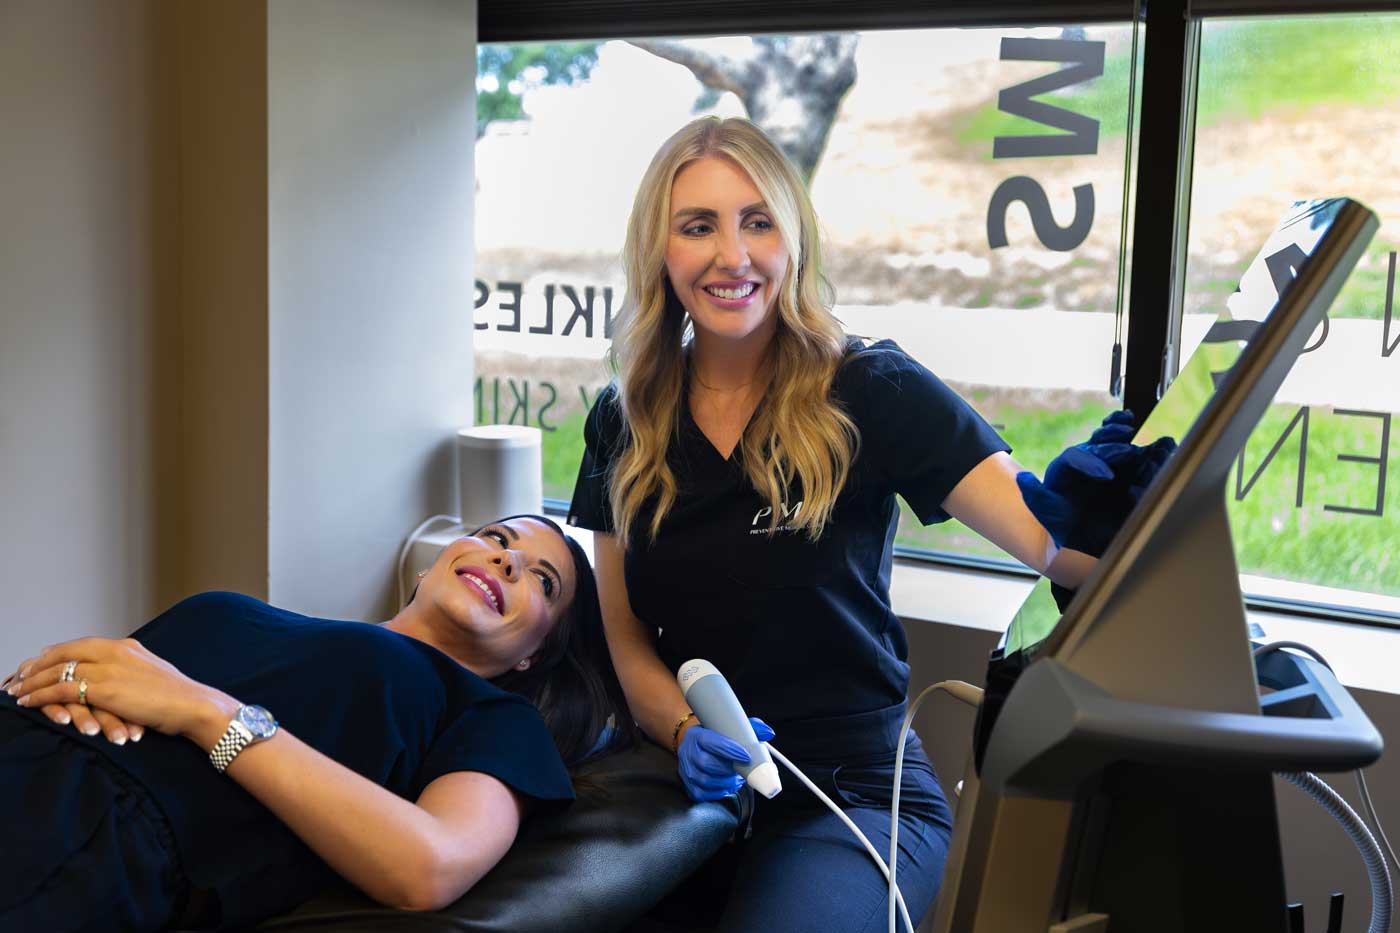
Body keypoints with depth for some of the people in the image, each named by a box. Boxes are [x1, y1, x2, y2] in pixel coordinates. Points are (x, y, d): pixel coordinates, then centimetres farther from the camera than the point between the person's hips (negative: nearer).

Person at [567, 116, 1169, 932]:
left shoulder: (870, 391, -7)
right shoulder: (624, 424, 4)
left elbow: (1058, 546, -16)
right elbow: (629, 640, 7)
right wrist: (686, 733, -13)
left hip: (854, 798, -3)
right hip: (691, 798, 4)